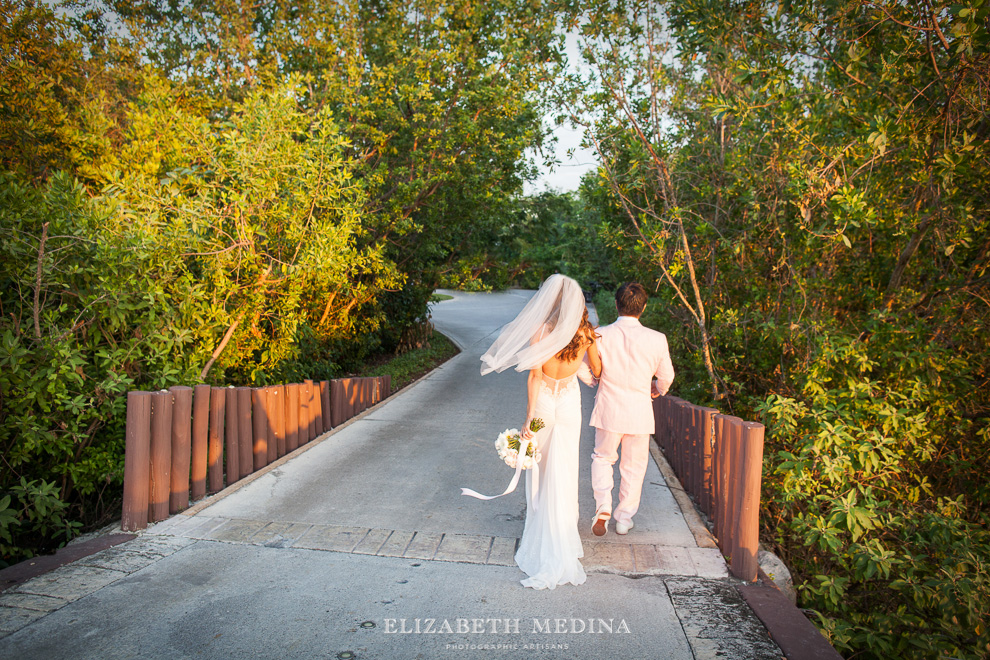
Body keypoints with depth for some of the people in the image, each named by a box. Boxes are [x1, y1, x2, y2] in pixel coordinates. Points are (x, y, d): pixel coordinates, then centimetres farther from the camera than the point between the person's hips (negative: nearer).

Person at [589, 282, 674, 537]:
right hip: (640, 413, 0)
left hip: (608, 410, 0)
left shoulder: (600, 335, -12)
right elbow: (666, 376, 3)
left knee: (602, 458, 21)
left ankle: (603, 506, 3)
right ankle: (624, 518, 28)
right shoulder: (656, 339, -11)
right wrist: (659, 389, 27)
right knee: (634, 466, 18)